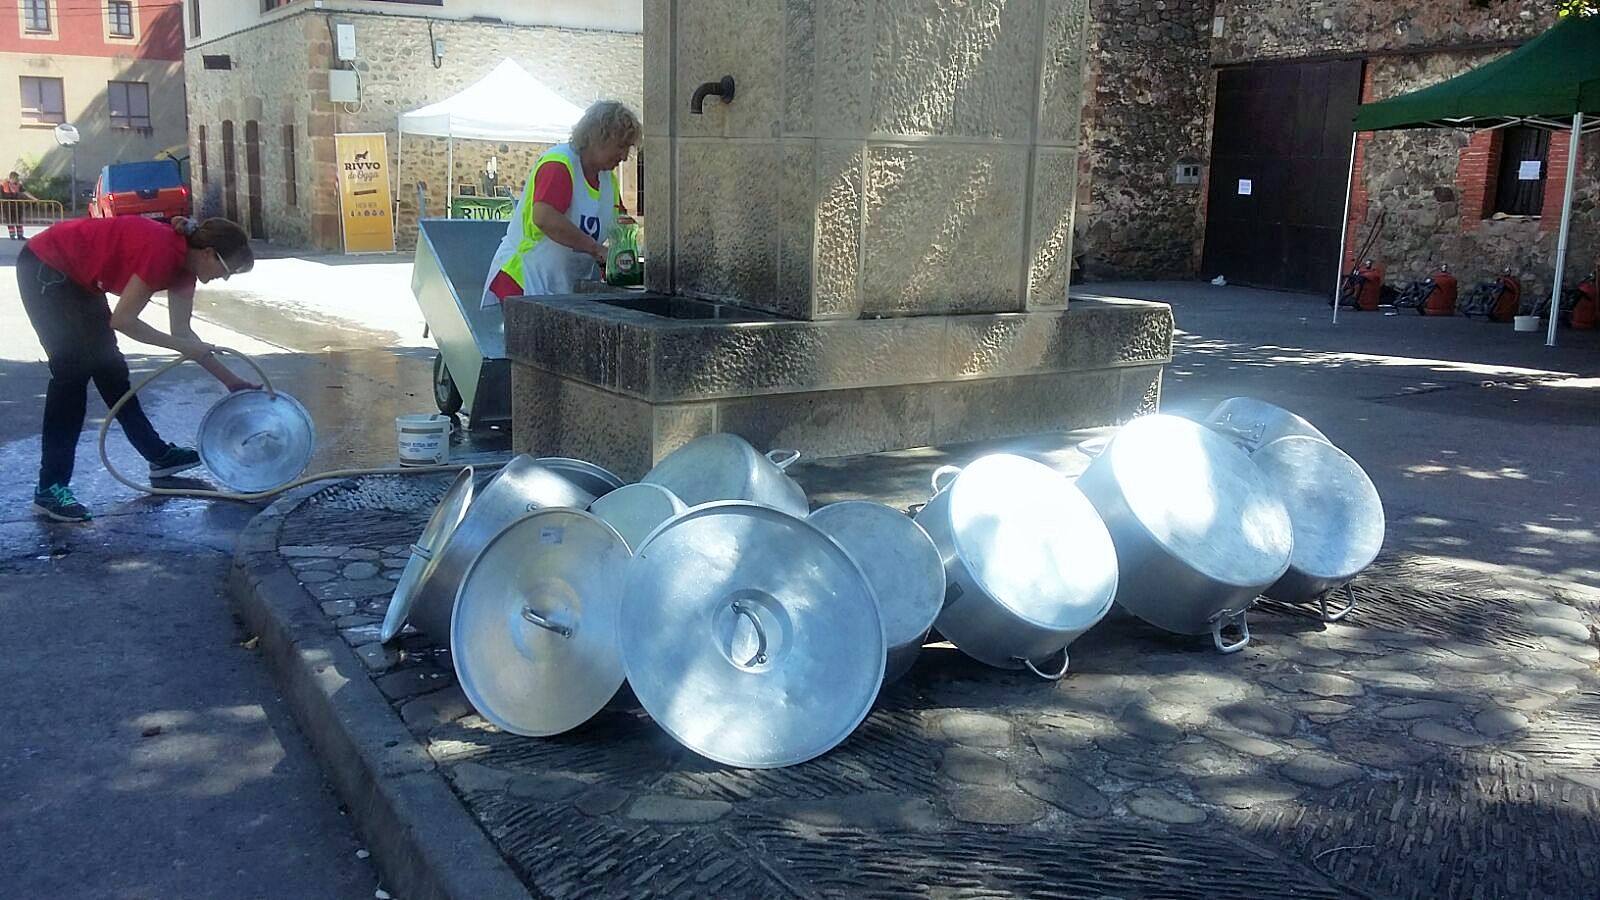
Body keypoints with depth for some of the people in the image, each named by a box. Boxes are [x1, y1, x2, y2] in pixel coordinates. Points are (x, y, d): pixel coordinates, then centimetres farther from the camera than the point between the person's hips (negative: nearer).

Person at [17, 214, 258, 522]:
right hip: (44, 267, -9)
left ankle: (158, 454, 24)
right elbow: (122, 321, -26)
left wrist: (230, 380, 5)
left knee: (109, 365, 14)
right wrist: (182, 346, -20)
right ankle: (49, 490, -11)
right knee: (73, 370, -12)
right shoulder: (163, 252, -28)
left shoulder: (183, 261, -1)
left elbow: (182, 332, 4)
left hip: (78, 278, 9)